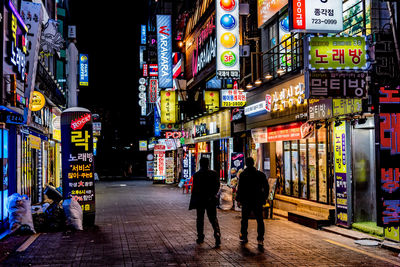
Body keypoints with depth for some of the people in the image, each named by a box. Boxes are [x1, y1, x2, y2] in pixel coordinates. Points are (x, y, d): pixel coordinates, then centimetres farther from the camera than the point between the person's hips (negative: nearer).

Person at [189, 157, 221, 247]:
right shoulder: (214, 173, -2)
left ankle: (200, 237, 17)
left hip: (200, 200, -1)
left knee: (200, 219, 12)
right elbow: (217, 187, 0)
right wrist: (213, 195, 11)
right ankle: (217, 236, -11)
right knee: (213, 218, 4)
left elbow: (194, 189, -7)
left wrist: (193, 202, -1)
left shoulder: (196, 175, -9)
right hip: (211, 200, 1)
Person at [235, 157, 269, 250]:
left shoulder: (243, 174, -7)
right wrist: (264, 198, 13)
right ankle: (260, 240, -8)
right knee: (260, 221, 3)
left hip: (246, 201, 0)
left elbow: (240, 188, -9)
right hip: (258, 201, 1)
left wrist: (238, 200, 0)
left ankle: (243, 237, 24)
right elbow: (266, 187, 3)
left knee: (244, 220, 16)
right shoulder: (260, 174, 0)